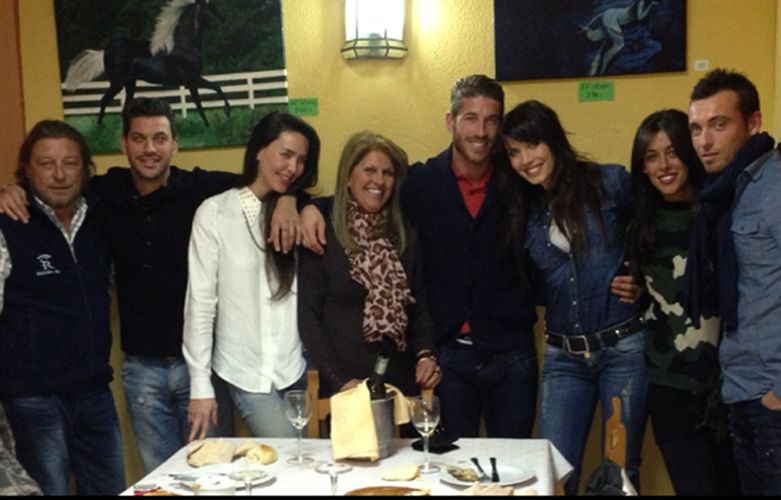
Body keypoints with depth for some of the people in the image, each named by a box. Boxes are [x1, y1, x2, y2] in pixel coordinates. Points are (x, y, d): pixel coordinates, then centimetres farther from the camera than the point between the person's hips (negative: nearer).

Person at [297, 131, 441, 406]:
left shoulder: (406, 238, 9)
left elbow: (419, 306, 14)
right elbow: (308, 316, -7)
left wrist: (426, 354, -3)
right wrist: (340, 380, -14)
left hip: (402, 385, 4)